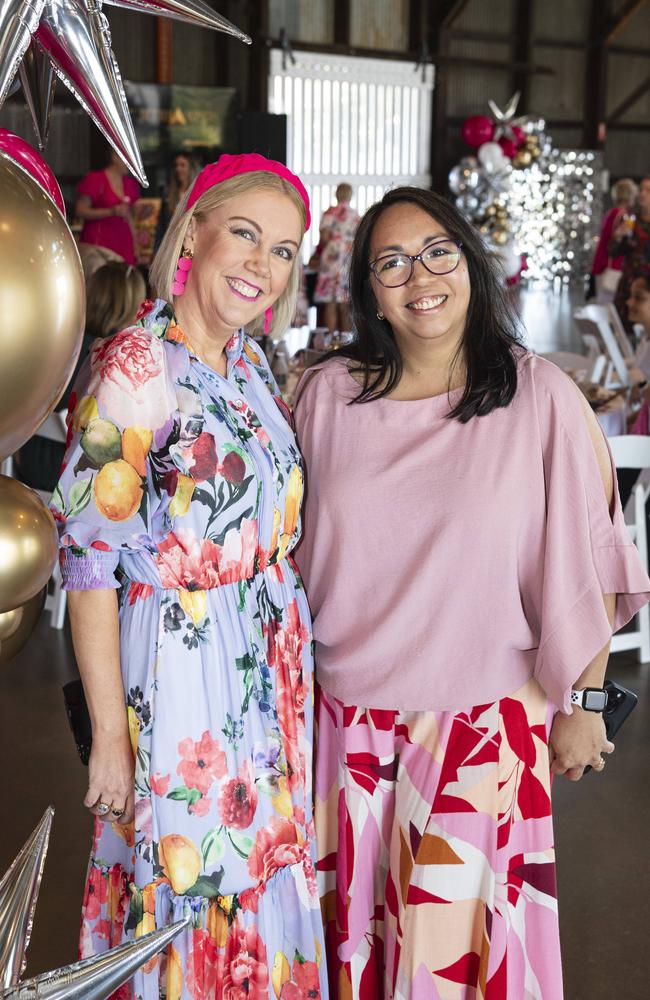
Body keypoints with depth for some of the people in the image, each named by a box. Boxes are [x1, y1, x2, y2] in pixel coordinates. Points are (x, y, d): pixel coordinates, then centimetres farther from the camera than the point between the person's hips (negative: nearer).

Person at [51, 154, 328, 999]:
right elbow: (89, 559, -17)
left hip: (271, 672, 7)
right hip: (181, 671, -7)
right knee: (187, 880, 9)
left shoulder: (250, 364, 6)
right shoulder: (134, 369, -16)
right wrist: (111, 733, -16)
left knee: (265, 881, 19)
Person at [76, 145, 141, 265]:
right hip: (98, 242, -5)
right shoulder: (94, 179, -2)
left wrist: (135, 248, 17)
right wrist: (112, 211, -16)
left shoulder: (131, 184, 17)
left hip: (123, 243, 5)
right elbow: (80, 211, -7)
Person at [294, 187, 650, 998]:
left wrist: (582, 704, -4)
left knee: (459, 933, 10)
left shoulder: (540, 399, -10)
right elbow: (292, 550, 9)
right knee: (353, 924, 18)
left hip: (485, 722, -3)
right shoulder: (326, 394, -1)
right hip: (349, 717, 3)